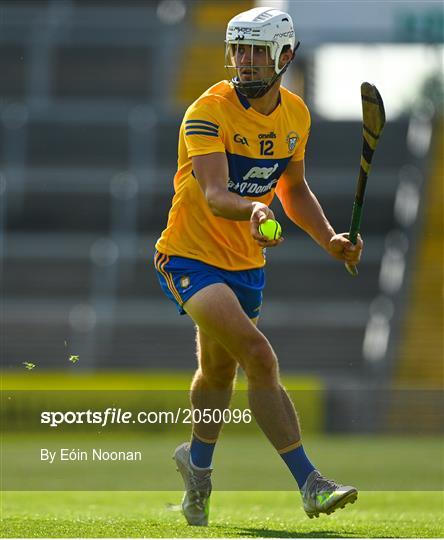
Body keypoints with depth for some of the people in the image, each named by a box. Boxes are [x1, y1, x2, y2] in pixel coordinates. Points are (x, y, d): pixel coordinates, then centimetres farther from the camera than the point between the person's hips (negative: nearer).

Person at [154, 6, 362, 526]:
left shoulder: (295, 114, 2)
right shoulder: (208, 113, -20)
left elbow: (293, 188, 18)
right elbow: (214, 194, -34)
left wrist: (329, 239, 5)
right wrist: (252, 211, -55)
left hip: (247, 263, 7)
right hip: (190, 256, -7)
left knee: (218, 372, 21)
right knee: (259, 356, -24)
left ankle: (197, 462, 48)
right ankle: (309, 483, -23)